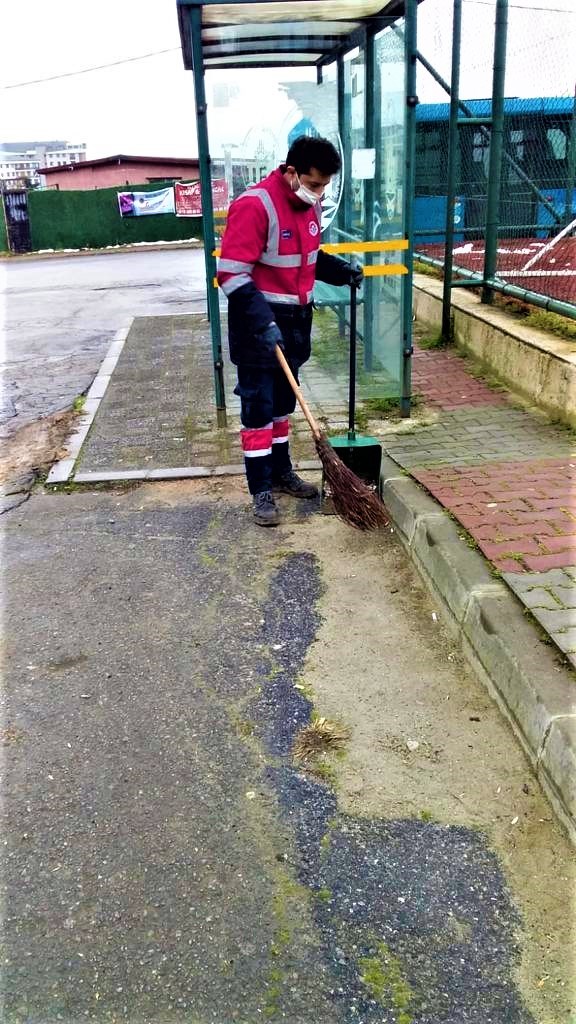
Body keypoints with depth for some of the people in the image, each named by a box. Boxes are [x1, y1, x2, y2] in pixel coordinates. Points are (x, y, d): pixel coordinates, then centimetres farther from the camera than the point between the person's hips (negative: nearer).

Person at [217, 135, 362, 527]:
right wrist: (262, 321, -29)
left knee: (283, 402, 17)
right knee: (258, 407, -2)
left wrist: (340, 270, 5)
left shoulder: (310, 205, 6)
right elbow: (232, 273, -23)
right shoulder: (253, 205, -20)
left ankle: (282, 471, 31)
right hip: (259, 324, -8)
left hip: (295, 320, 8)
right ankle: (261, 490, 6)